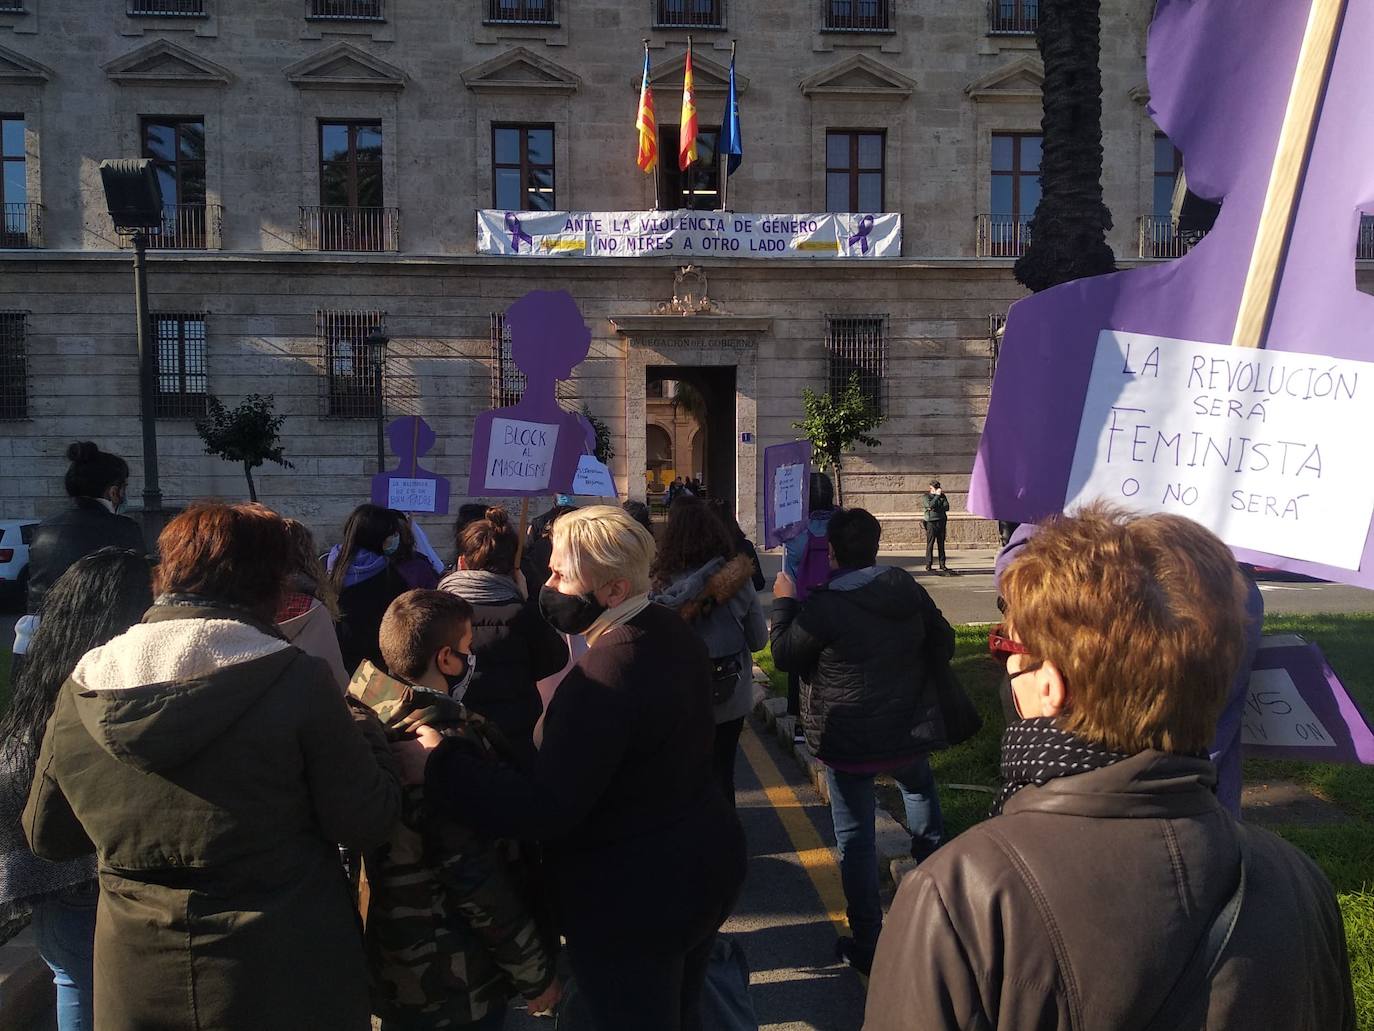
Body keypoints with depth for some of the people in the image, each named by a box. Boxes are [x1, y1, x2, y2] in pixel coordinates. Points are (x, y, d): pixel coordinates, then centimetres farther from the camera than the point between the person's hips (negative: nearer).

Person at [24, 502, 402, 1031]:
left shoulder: (83, 689, -8)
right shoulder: (295, 681, -20)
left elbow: (47, 837, 7)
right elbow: (367, 823, -14)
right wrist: (364, 728, 1)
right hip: (286, 983, -3)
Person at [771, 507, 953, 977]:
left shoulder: (823, 607, -21)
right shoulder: (909, 588, -5)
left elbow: (785, 655, -8)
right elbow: (942, 645, 4)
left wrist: (784, 603, 4)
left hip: (847, 743, -4)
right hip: (911, 730, 5)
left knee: (855, 837, 8)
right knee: (918, 786, 36)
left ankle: (866, 944, 18)